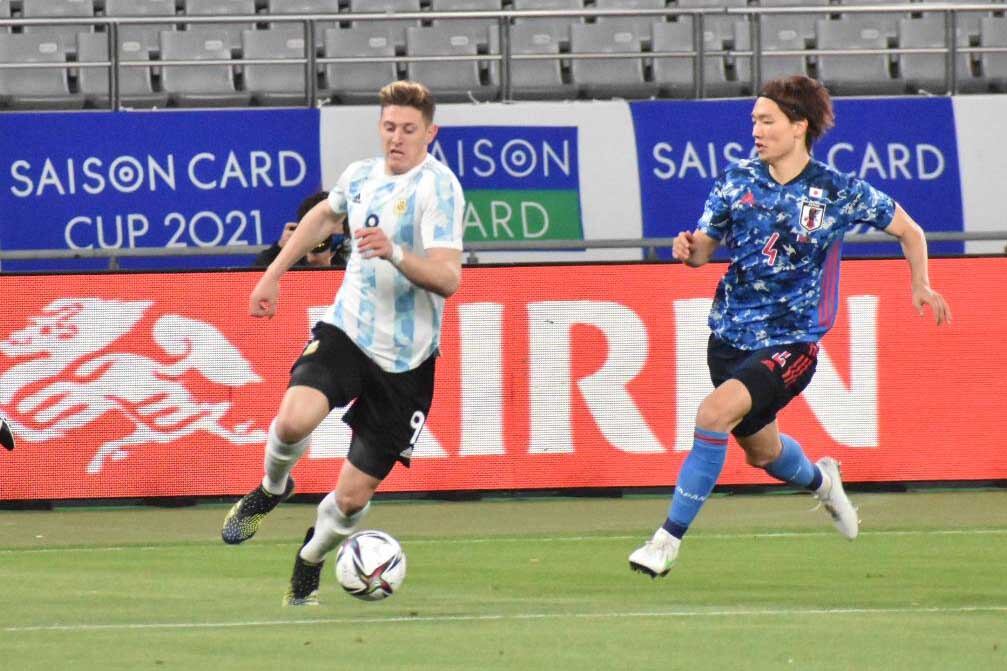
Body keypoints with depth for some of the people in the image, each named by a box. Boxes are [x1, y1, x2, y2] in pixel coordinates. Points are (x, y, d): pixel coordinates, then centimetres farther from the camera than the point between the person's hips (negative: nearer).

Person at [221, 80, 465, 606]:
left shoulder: (438, 188, -14)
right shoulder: (361, 176, 5)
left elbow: (448, 278, -24)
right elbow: (326, 214, 30)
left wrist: (395, 253, -40)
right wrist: (273, 274, 30)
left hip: (404, 361, -3)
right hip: (346, 331, 3)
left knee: (352, 496, 0)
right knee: (294, 419, -29)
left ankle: (310, 561, 32)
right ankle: (272, 489, 6)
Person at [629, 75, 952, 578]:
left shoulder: (837, 193, -8)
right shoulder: (739, 181, 0)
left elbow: (908, 230, 7)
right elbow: (705, 248, 5)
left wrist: (920, 284, -2)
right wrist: (689, 248, -17)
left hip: (791, 342, -5)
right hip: (731, 333, 5)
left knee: (716, 410, -28)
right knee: (761, 451, 18)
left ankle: (670, 537, -22)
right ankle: (820, 480, 56)